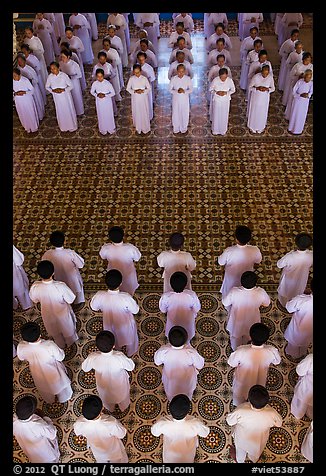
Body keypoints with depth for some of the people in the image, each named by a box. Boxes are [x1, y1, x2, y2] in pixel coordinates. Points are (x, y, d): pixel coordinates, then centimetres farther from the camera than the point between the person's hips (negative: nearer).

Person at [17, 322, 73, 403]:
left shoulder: (21, 347, -34)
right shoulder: (49, 345, -43)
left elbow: (21, 358, -9)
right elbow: (61, 357, -24)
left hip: (38, 375, 3)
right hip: (54, 372, -3)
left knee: (44, 388, 36)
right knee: (60, 383, 32)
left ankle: (50, 400, 65)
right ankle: (64, 398, 60)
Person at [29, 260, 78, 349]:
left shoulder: (35, 287, -33)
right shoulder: (61, 286, -40)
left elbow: (35, 300, -11)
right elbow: (70, 300, -23)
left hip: (48, 315, 2)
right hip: (62, 314, -2)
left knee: (54, 331, 34)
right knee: (67, 328, 32)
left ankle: (61, 345, 60)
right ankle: (70, 341, 61)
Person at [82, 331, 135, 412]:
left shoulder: (93, 357, -40)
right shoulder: (120, 357, -44)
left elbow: (84, 368, -16)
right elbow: (131, 367, -23)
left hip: (104, 386, 1)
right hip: (120, 385, -1)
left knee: (106, 397, 38)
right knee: (122, 395, 36)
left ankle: (110, 409, 67)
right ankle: (123, 407, 66)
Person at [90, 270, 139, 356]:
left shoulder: (100, 295, -34)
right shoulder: (126, 297, -42)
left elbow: (94, 307, -12)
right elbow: (135, 310, -23)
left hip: (109, 324, 3)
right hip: (125, 325, -2)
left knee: (113, 339, 37)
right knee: (129, 337, 33)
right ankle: (130, 352, 62)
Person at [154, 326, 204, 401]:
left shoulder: (163, 351, -40)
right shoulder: (191, 353, -42)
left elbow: (157, 362, -16)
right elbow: (200, 365, -21)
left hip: (170, 379, 0)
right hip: (187, 379, 0)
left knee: (170, 390, 36)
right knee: (187, 390, 36)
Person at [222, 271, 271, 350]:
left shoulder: (234, 292, -38)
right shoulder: (261, 293, -35)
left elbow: (225, 303, -19)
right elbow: (267, 304, -13)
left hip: (236, 321, -1)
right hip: (251, 322, 1)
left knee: (235, 337, 32)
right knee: (248, 336, 35)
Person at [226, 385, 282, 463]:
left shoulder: (240, 411, -45)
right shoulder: (271, 414, -40)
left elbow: (229, 421, -23)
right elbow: (279, 423, -16)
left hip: (242, 439, -1)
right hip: (259, 441, 2)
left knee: (240, 451, 36)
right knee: (255, 455, 39)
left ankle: (240, 461, 65)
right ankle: (254, 460, 68)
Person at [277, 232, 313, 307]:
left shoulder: (289, 257, -42)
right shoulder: (311, 255, -32)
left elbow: (279, 265, -23)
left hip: (289, 279, -2)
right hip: (301, 279, 3)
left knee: (285, 291, 31)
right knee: (298, 292, 34)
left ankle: (284, 303, 58)